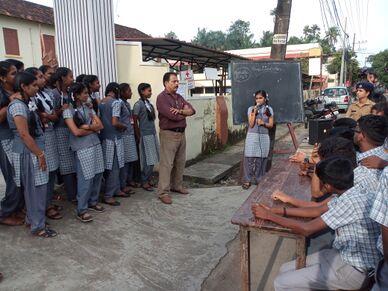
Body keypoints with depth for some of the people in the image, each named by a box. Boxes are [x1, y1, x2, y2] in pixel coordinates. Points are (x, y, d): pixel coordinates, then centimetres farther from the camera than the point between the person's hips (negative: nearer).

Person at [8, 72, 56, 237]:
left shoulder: (26, 103, 13)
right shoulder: (18, 105, -17)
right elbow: (24, 134, -22)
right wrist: (40, 154, -19)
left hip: (33, 151, 9)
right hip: (28, 153, -9)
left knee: (33, 189, 16)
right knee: (36, 189, -2)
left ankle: (32, 219, 29)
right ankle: (38, 226, 8)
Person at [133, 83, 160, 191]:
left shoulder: (149, 103, 10)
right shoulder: (138, 104, -10)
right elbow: (135, 121, -10)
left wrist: (154, 131, 6)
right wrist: (138, 136, -9)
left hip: (153, 133, 7)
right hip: (145, 135, -7)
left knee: (153, 159, 9)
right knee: (148, 160, -2)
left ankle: (149, 179, 21)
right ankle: (144, 181, 11)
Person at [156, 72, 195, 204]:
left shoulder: (179, 97, 14)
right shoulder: (161, 98, -10)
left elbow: (192, 110, 3)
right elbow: (172, 116, -21)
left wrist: (180, 111, -17)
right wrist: (185, 112, -2)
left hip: (181, 133, 8)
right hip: (168, 134, -8)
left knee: (180, 162, 14)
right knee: (166, 163, -6)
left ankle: (177, 186, 29)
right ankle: (163, 192, 0)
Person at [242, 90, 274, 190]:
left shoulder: (269, 110, 6)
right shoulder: (251, 109, 1)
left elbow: (271, 125, 4)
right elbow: (251, 124, -6)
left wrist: (263, 123, -14)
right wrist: (254, 112, -13)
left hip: (264, 137, 1)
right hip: (252, 136, -1)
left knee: (261, 159, 3)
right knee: (249, 158, -4)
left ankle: (260, 180, 16)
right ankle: (247, 180, 4)